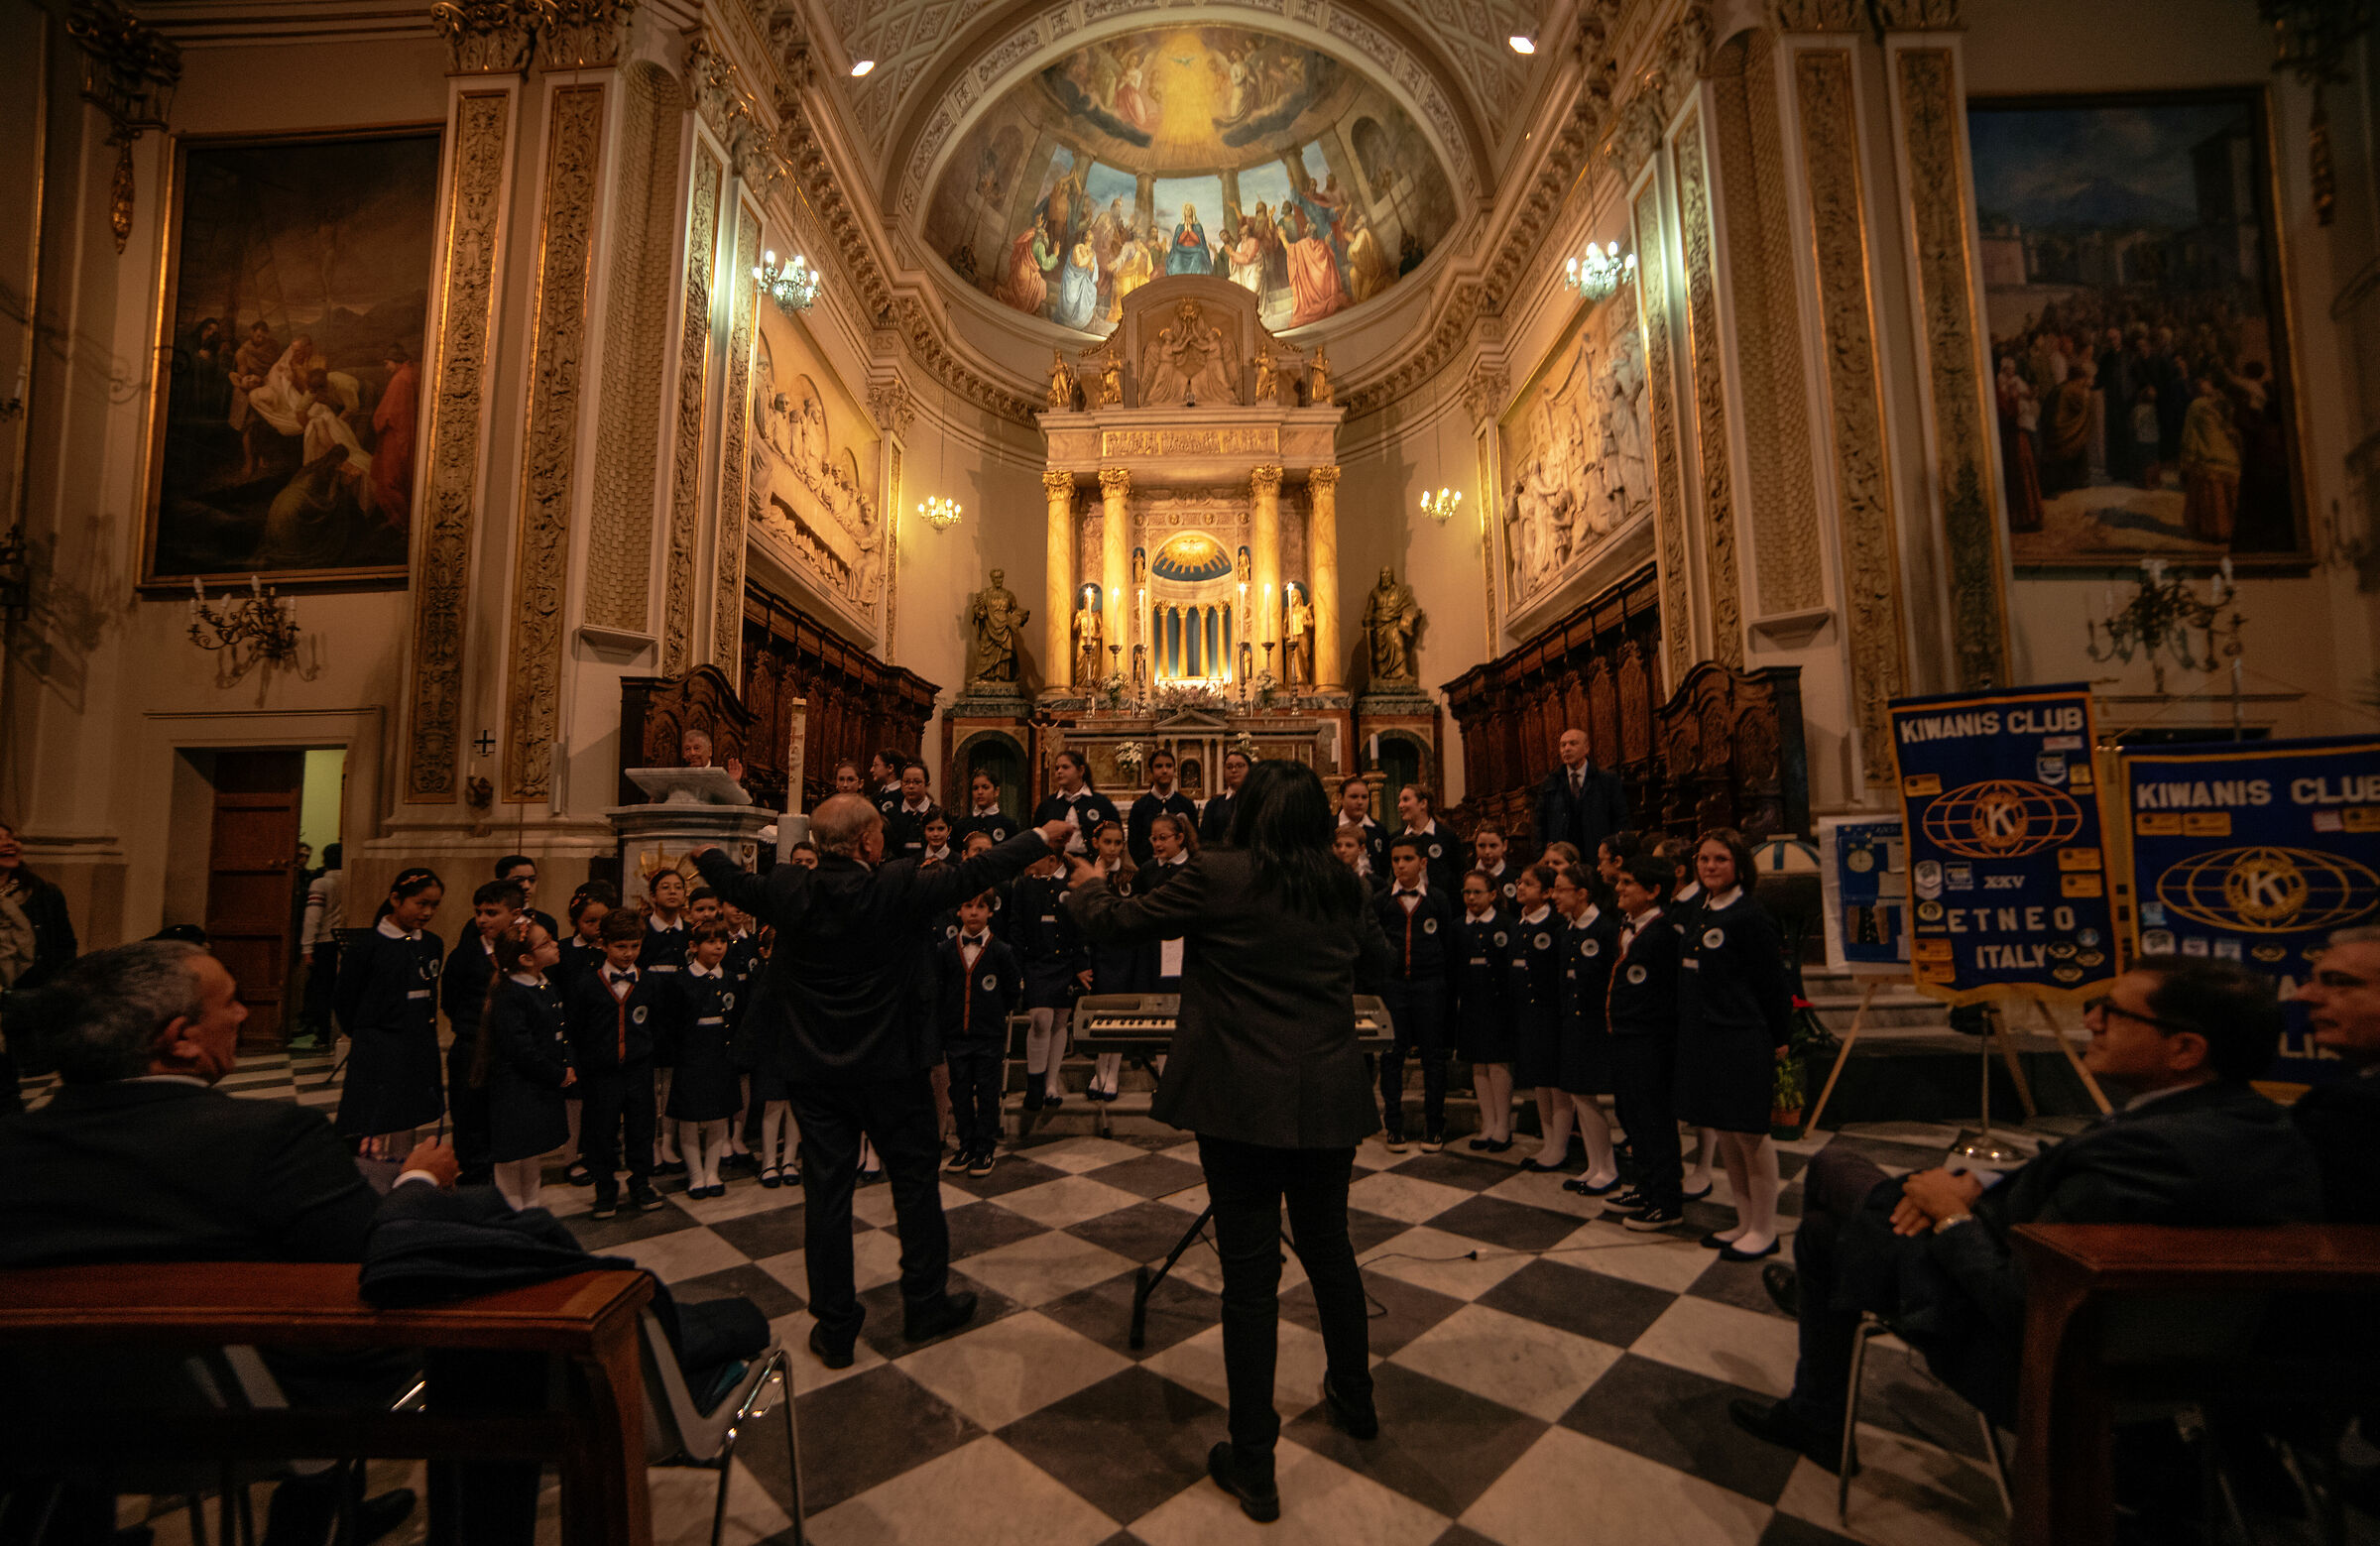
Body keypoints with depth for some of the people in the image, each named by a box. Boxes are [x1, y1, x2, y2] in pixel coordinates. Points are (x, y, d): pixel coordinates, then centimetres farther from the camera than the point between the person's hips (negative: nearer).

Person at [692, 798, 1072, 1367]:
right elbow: (970, 874, -12)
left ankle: (834, 1328, 23)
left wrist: (706, 856, 34)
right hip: (889, 1066, -3)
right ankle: (925, 1303, 27)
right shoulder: (897, 888, -18)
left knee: (826, 1190, 12)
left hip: (813, 1070, 3)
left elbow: (737, 886, 11)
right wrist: (1041, 837, 0)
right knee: (915, 1176, 14)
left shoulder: (788, 889, -8)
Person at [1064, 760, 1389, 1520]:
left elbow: (1117, 922, -3)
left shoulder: (1217, 876, -12)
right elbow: (1374, 966, 20)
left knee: (1250, 1271, 6)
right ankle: (1355, 1401, 44)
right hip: (1329, 1099, 5)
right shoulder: (1344, 889, 2)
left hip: (1242, 1101, -5)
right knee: (1329, 1250, 24)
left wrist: (1088, 887, 18)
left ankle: (1253, 1463, 19)